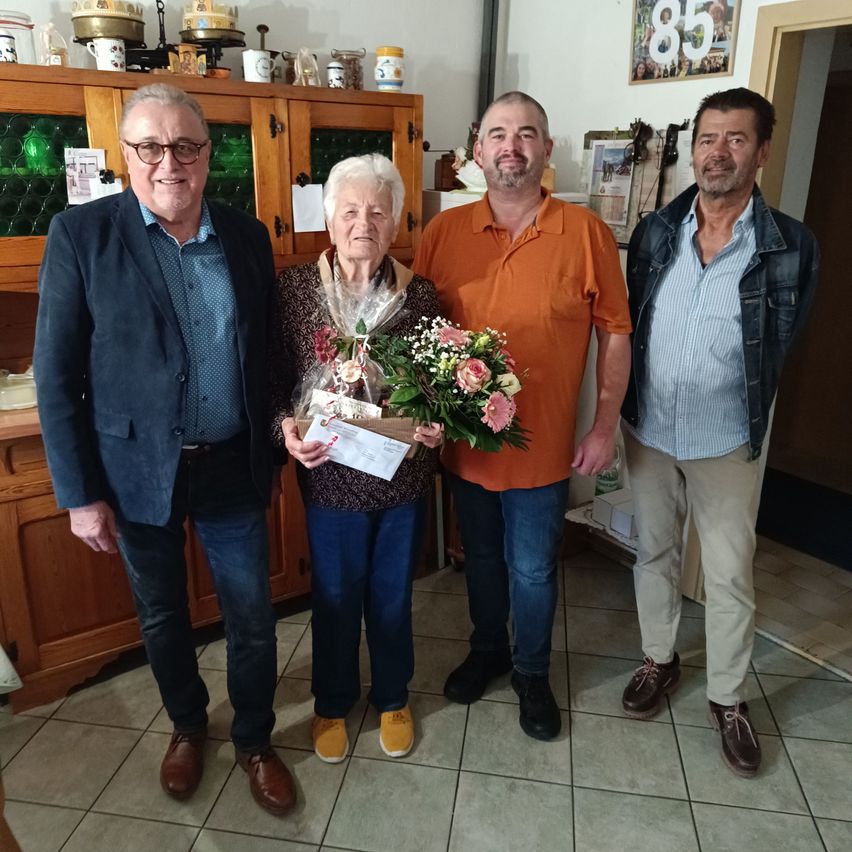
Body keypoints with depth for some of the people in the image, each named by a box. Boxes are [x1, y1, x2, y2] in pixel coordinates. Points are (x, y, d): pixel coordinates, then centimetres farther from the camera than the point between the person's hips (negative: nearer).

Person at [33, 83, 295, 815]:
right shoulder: (80, 234, -8)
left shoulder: (247, 236, 1)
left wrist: (273, 453, 6)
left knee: (253, 619, 12)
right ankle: (187, 726, 47)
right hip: (137, 473, -1)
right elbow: (57, 376, -8)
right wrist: (80, 493, -9)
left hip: (233, 471, 2)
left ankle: (255, 741, 38)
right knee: (162, 617, 19)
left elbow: (268, 353, 7)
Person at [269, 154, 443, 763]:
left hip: (405, 476, 1)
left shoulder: (420, 292, -4)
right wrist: (286, 427, -22)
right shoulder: (294, 288, -7)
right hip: (331, 477, -1)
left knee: (393, 595, 19)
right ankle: (333, 704, 44)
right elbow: (274, 380, -3)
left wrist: (438, 422, -17)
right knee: (335, 598, 17)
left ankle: (393, 697, 45)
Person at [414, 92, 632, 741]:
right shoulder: (444, 232, -2)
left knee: (533, 569, 14)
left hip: (543, 443, -2)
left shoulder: (586, 232, -8)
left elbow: (615, 334, -3)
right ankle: (488, 650, 46)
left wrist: (606, 426, -5)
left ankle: (532, 672, 39)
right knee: (481, 558, 21)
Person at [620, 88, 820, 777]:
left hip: (727, 443, -2)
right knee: (655, 554, 18)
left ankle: (728, 698, 31)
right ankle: (659, 659, 40)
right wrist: (629, 408, 6)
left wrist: (744, 420, 3)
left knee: (730, 577, 9)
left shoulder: (791, 248, -10)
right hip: (649, 431, 3)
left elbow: (778, 349, -2)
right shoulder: (656, 232, -2)